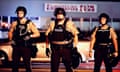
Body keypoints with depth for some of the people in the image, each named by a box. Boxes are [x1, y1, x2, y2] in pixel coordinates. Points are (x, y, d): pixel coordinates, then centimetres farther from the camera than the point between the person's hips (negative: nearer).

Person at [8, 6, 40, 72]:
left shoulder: (29, 24, -3)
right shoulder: (14, 23, 5)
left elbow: (37, 34, -4)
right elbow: (10, 32, 20)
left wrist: (30, 36, -18)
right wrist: (11, 40, 6)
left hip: (26, 47, -3)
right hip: (16, 47, 3)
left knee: (27, 65, 2)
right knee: (15, 64, 9)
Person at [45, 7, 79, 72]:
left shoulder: (69, 23, -1)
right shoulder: (52, 24, 7)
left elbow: (75, 35, 1)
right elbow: (47, 36, 10)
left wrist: (75, 47, -5)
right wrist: (47, 48, 7)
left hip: (66, 48, -2)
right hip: (55, 49, 2)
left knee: (68, 67, 7)